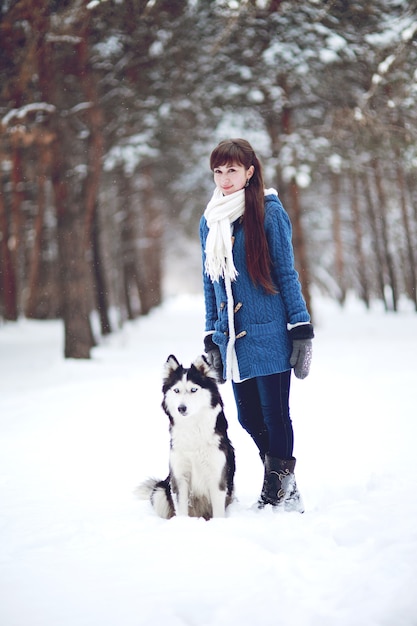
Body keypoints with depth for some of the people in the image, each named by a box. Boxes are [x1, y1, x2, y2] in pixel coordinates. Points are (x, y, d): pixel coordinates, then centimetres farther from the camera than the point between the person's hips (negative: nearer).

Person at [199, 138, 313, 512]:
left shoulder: (269, 212, -4)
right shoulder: (210, 220, 12)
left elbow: (287, 274, -3)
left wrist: (301, 331, -6)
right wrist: (212, 341, 15)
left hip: (269, 334, -5)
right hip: (233, 339, 5)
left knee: (273, 414, -3)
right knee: (249, 417, 8)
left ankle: (280, 487, 10)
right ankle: (282, 485, 24)